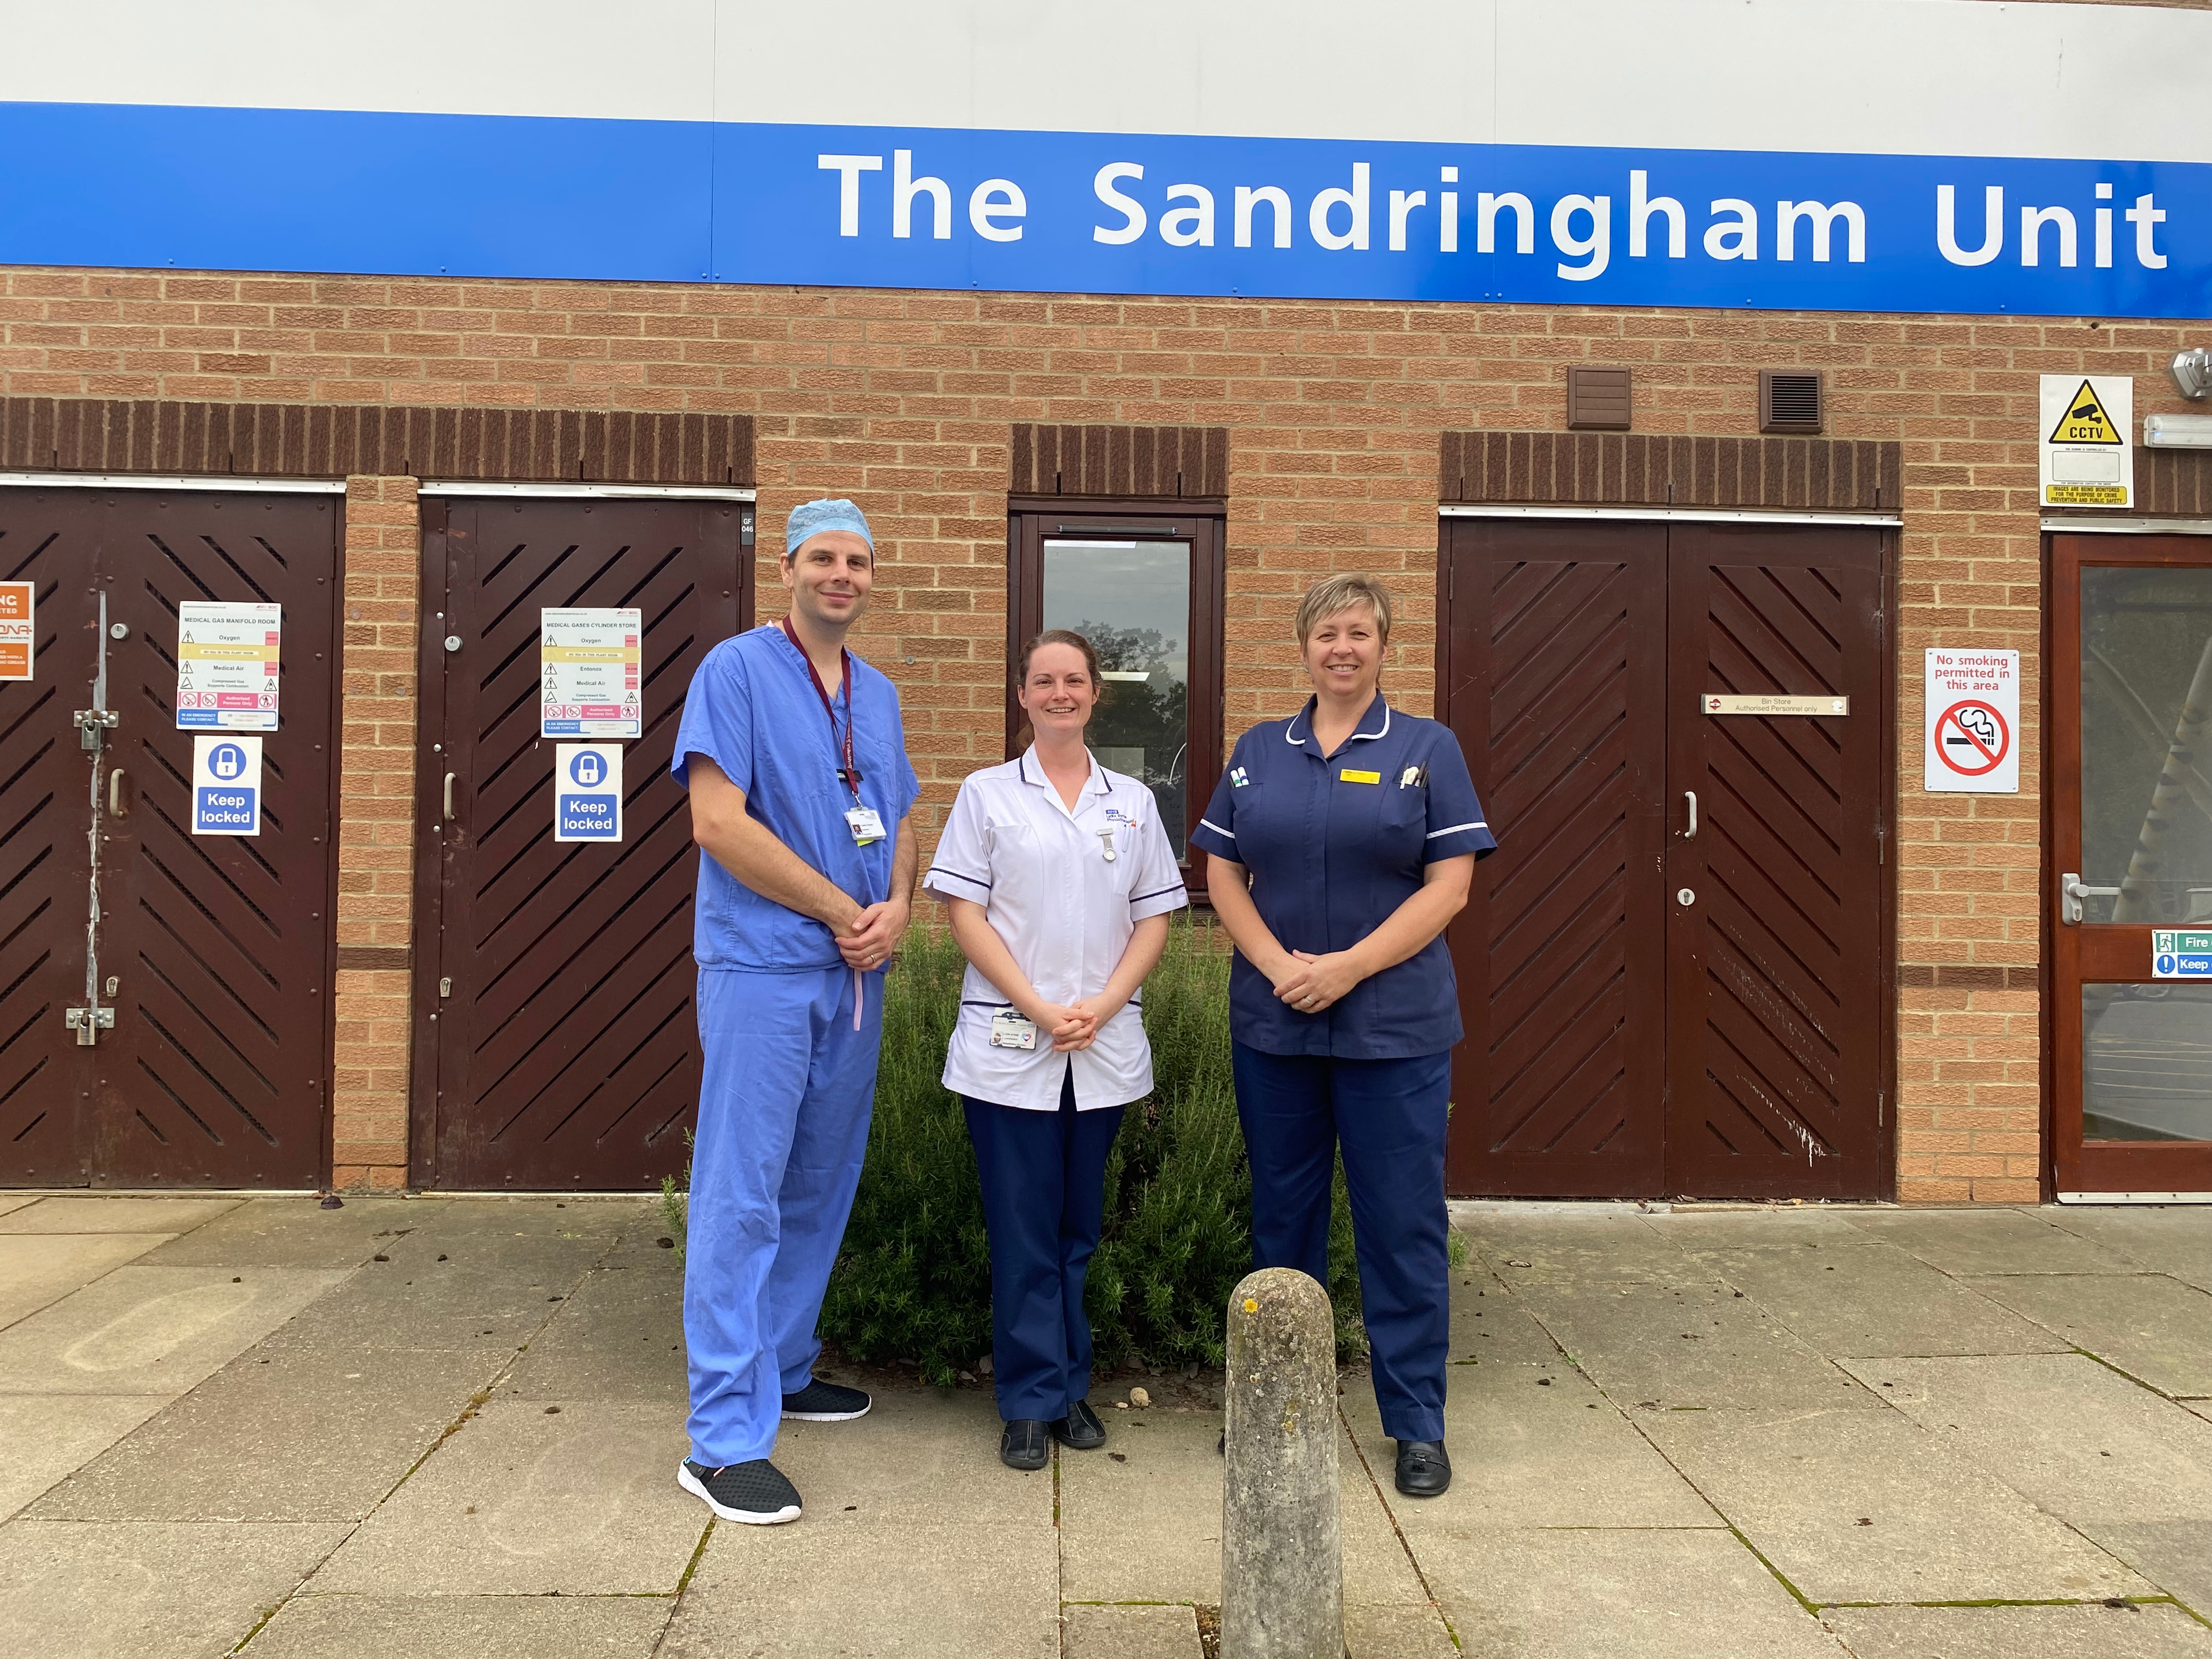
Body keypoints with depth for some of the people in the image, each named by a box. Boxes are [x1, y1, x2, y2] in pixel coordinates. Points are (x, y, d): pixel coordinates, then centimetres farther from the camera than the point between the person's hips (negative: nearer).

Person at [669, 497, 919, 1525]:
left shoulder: (878, 694, 15)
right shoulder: (737, 670, -7)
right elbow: (718, 822, -16)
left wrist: (896, 909, -1)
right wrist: (841, 909, -12)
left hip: (855, 974, 7)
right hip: (762, 967, -7)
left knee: (822, 1187, 16)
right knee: (742, 1197, -5)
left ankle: (784, 1370, 32)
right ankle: (724, 1440, 1)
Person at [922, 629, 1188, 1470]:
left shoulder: (1132, 801, 10)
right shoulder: (987, 794, 3)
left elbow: (1154, 920, 8)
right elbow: (965, 914, -3)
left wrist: (1102, 1007, -7)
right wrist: (1040, 1008, -12)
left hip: (1105, 1047, 3)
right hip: (1009, 1044, -2)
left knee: (1081, 1223, 10)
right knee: (1023, 1227, 1)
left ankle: (1070, 1385, 23)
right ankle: (1032, 1400, 12)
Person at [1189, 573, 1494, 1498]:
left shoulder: (1427, 749, 1)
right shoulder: (1257, 751, 9)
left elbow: (1449, 885, -6)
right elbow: (1223, 875, 6)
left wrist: (1346, 968, -15)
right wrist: (1278, 965, -10)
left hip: (1395, 1026, -3)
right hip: (1272, 1026, 3)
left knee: (1403, 1222, 2)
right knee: (1282, 1216, 12)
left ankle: (1417, 1422, 16)